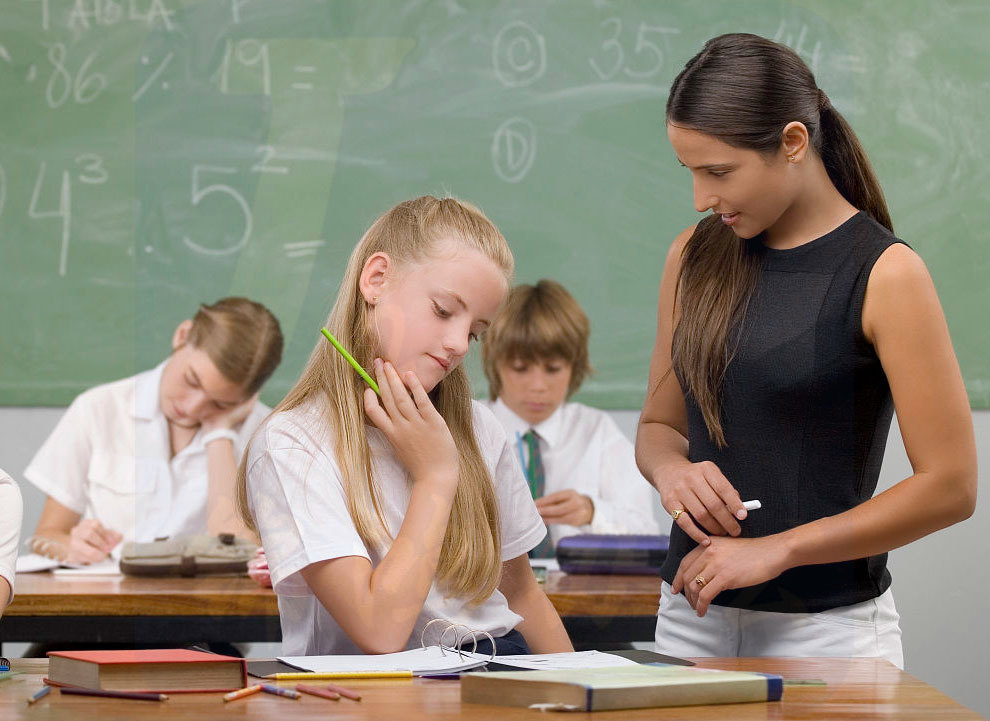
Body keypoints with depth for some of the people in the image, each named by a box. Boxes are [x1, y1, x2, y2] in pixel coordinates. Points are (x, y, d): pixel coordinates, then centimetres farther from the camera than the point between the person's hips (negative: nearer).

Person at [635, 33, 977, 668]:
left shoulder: (885, 273, -10)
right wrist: (671, 471, -8)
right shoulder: (696, 257, 7)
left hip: (826, 629, -4)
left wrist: (777, 549, -17)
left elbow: (950, 486, -13)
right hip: (692, 615, 5)